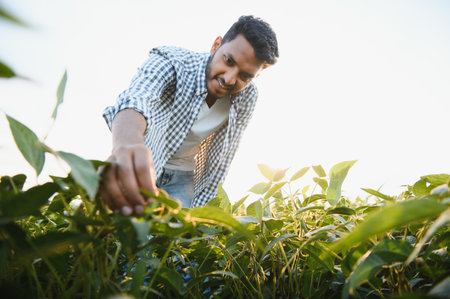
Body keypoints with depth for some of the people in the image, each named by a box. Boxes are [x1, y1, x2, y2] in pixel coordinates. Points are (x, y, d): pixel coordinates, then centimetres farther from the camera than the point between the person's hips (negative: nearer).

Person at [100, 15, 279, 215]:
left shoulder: (246, 98, -11)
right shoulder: (170, 62, -24)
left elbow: (219, 161, -6)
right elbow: (134, 101, -45)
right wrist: (127, 145, -68)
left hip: (183, 176, 3)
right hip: (137, 168, -2)